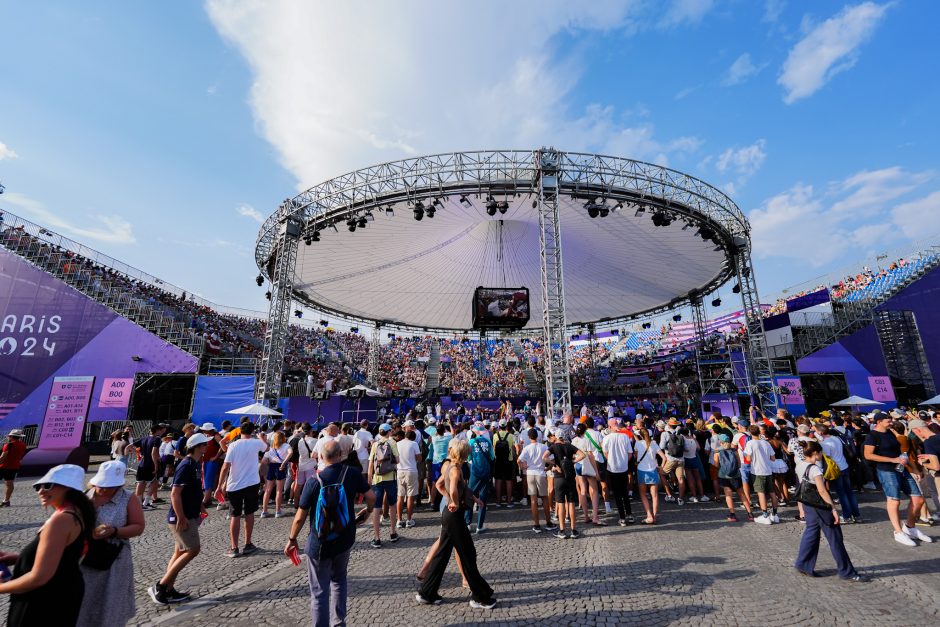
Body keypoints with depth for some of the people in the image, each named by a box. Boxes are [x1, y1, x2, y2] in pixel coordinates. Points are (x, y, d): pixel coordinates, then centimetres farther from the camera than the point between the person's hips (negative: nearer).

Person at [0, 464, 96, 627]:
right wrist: (18, 558, 9)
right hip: (66, 592, 9)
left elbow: (39, 577, -25)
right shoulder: (76, 512, 1)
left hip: (48, 604, -9)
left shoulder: (61, 519, -28)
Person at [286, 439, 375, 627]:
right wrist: (368, 511, 15)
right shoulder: (352, 474, -13)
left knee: (319, 591, 12)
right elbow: (371, 497, -6)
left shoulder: (313, 483, -17)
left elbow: (300, 517, -10)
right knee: (339, 580, 27)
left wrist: (292, 539, 7)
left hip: (319, 545, -3)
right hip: (345, 540, 3)